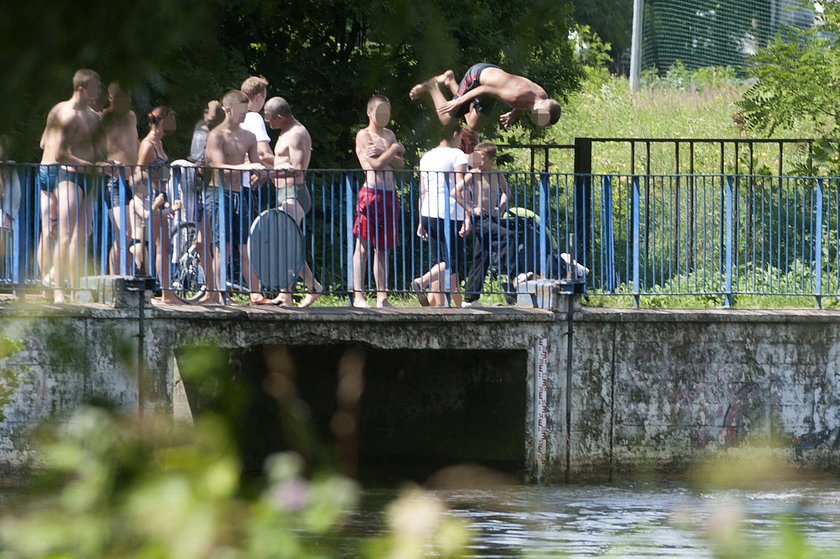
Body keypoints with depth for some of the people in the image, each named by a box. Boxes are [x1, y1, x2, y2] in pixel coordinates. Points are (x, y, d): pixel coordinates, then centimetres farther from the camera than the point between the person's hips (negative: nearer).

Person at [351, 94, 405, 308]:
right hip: (371, 192, -7)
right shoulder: (363, 135, -3)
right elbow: (375, 164, -13)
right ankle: (359, 296, -7)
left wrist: (382, 153, -10)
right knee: (363, 245, -5)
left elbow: (399, 164, 7)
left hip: (389, 194, 7)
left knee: (383, 247, 8)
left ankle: (382, 296, 8)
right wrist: (394, 149, 0)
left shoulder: (389, 135, 18)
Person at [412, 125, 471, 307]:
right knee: (451, 261, -4)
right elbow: (460, 189, -15)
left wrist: (422, 222, 16)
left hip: (429, 214, 7)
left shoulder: (427, 157, 14)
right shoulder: (456, 155, -5)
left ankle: (438, 305, 5)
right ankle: (422, 282, -27)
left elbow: (422, 191, 14)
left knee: (437, 261, 10)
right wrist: (467, 216, -15)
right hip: (450, 214, -7)